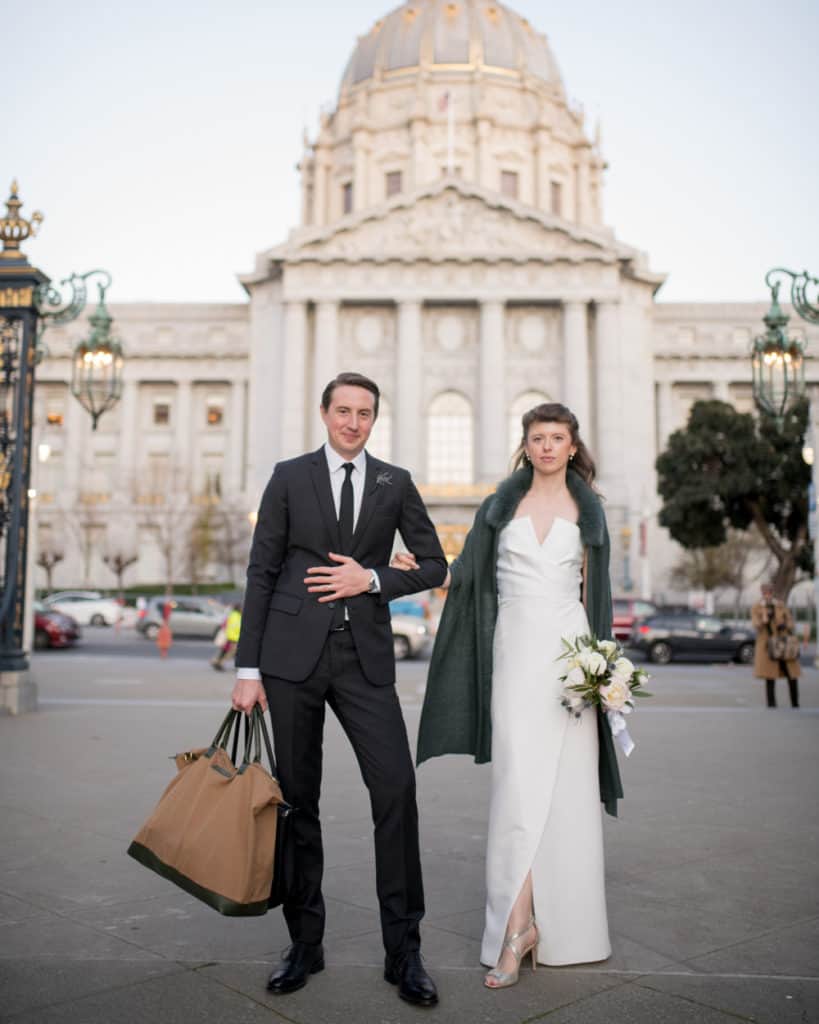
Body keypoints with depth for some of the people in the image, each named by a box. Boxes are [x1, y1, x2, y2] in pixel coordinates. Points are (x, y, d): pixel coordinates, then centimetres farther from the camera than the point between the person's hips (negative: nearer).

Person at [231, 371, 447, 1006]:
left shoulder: (395, 484, 8)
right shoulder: (290, 477, 4)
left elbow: (434, 566, 11)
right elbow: (261, 573, 2)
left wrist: (372, 579, -7)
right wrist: (248, 668, -3)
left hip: (365, 656, 1)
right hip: (293, 653, 0)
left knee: (396, 790, -8)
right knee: (298, 798, 7)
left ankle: (404, 950, 6)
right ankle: (305, 942, 23)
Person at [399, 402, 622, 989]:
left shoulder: (586, 509, 9)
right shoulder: (503, 503, 9)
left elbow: (593, 589, 9)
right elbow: (468, 571, 8)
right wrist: (423, 569, -9)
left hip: (568, 647, 1)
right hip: (515, 648, 0)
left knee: (567, 785, 2)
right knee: (519, 781, -8)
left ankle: (564, 921, 16)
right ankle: (518, 923, -5)